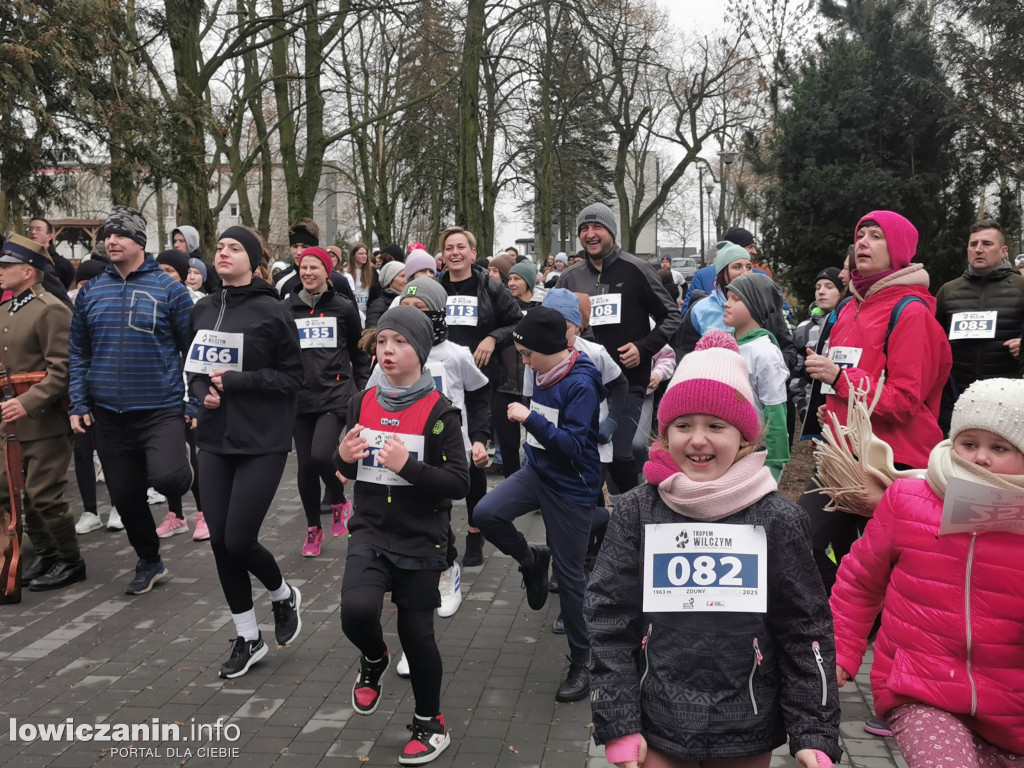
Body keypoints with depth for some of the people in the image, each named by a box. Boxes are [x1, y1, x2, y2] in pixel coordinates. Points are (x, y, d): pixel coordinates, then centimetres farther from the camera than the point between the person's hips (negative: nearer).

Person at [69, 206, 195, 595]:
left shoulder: (169, 289, -5)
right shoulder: (89, 292, 7)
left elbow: (192, 348, -2)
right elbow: (78, 353, 11)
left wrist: (193, 403, -8)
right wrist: (78, 405, 3)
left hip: (161, 410, -4)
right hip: (109, 416, 4)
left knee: (166, 479, -25)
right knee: (125, 497, 11)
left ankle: (183, 465, 13)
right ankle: (149, 562, 33)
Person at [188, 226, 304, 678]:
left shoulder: (271, 312, -10)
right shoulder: (203, 310, 7)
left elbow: (292, 377, -8)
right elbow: (195, 367, 17)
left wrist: (236, 381, -17)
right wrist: (202, 391, -4)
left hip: (262, 442, -5)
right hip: (215, 440, 6)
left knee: (239, 541, -7)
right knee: (219, 541, 6)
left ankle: (284, 595, 27)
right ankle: (248, 638, 24)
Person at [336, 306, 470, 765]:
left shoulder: (439, 411, -11)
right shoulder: (363, 403, 3)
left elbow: (459, 484, -14)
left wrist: (407, 465, -26)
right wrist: (344, 458, -8)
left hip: (421, 539, -3)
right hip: (370, 532, 3)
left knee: (416, 633, 6)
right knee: (356, 610, -21)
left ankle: (430, 725, 32)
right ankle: (374, 660, 16)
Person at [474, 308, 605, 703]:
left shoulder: (581, 385, -21)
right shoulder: (545, 375, 2)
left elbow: (574, 446, -27)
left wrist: (529, 418, -29)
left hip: (571, 488, -7)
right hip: (538, 471, 7)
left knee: (569, 577, 2)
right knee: (486, 514, -16)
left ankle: (580, 665, 20)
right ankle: (531, 559, 15)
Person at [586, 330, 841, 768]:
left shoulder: (777, 519, -8)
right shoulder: (635, 513, -6)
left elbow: (807, 629, -2)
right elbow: (609, 621, -4)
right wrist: (618, 725, -6)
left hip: (748, 732, 0)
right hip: (656, 728, 0)